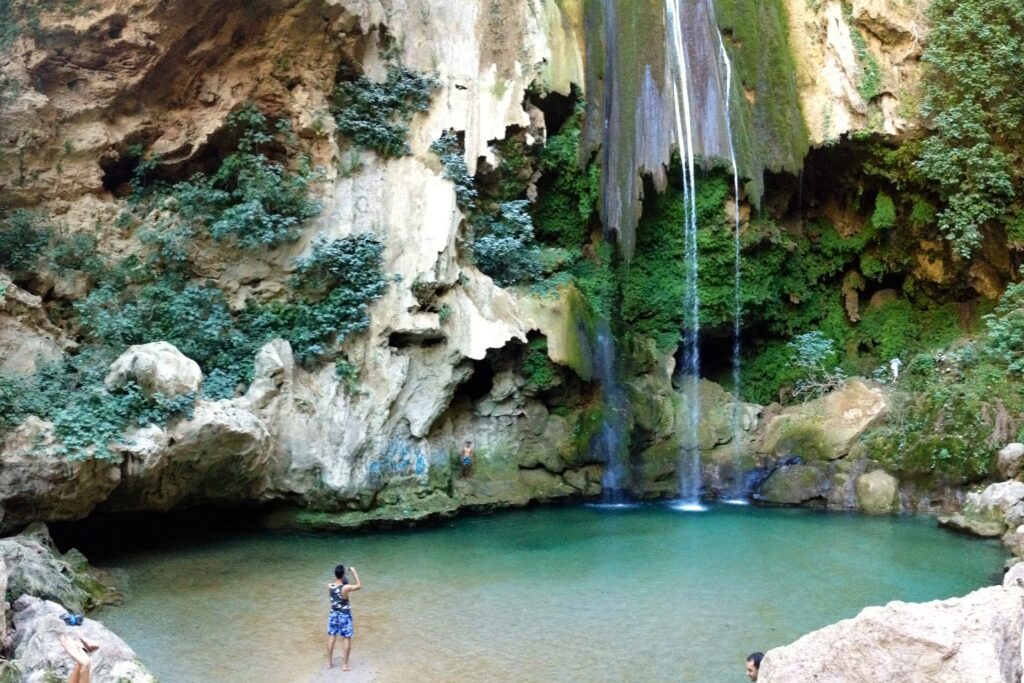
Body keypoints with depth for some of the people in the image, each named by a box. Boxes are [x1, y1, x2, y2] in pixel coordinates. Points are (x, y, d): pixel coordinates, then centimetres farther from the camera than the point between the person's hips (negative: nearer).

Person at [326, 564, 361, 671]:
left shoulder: (329, 586, -12)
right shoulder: (346, 588, -26)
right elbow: (359, 586, -12)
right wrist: (354, 572, -9)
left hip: (334, 614, 5)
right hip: (345, 615, -5)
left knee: (332, 637, 16)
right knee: (347, 639, 7)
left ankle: (329, 662, 25)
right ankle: (345, 665, 10)